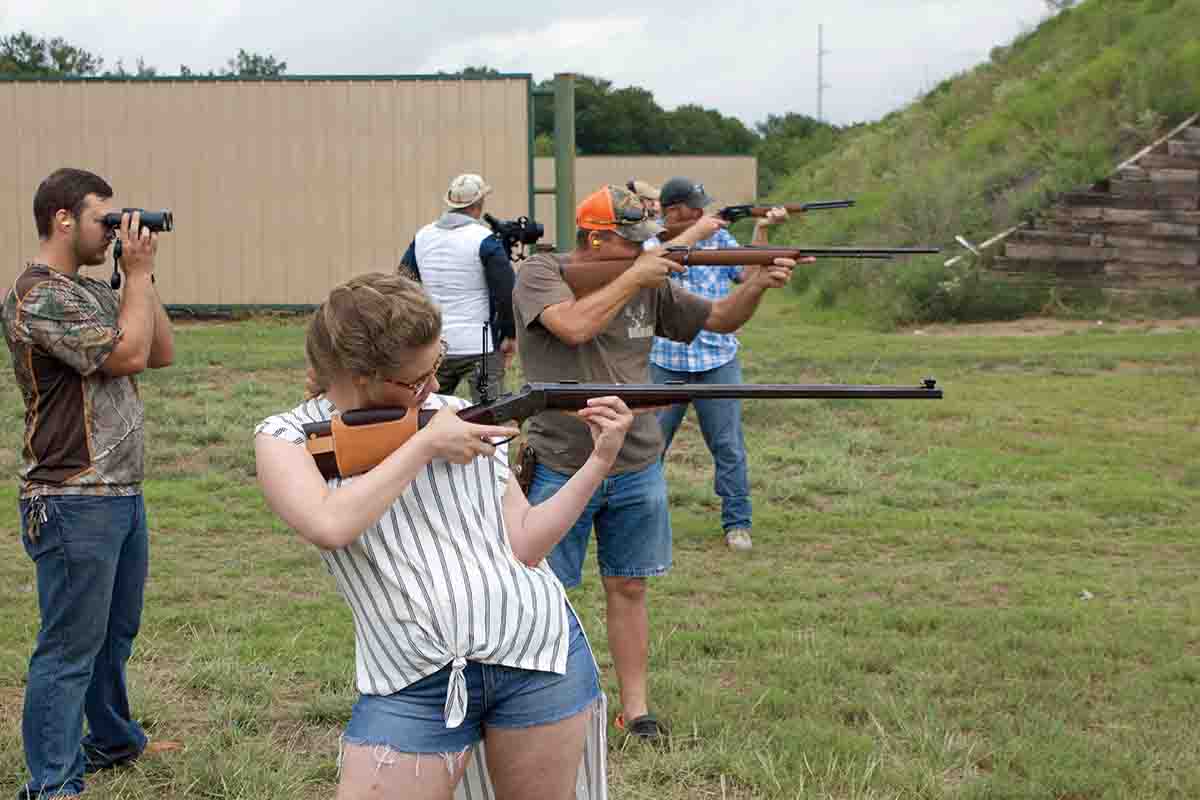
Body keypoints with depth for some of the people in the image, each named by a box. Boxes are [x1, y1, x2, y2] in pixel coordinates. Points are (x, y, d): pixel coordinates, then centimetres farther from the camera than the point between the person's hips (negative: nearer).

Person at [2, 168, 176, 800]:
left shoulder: (94, 291, 13)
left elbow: (162, 353, 15)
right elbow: (129, 354, -21)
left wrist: (141, 276, 7)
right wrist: (139, 272, -11)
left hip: (123, 494, 9)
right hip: (75, 503, -9)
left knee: (115, 632, 21)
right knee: (70, 647, -4)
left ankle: (114, 741, 37)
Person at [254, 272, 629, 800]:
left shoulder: (464, 418, 6)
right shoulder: (287, 438, 0)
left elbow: (523, 545, 4)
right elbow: (329, 527, -21)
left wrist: (600, 461, -5)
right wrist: (424, 445, -13)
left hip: (539, 649, 2)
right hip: (412, 686, -2)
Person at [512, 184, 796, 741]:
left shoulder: (649, 284, 5)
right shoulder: (540, 273, -9)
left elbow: (719, 320, 12)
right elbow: (574, 325, -27)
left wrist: (758, 284, -7)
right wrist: (634, 277, -19)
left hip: (637, 469, 4)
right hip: (559, 471, -4)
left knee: (628, 589, 10)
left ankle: (635, 709, 18)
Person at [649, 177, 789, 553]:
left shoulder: (718, 236, 6)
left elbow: (749, 274, -1)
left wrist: (761, 230, -12)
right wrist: (694, 233, -19)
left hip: (717, 358, 2)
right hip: (665, 361, -1)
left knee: (729, 446, 1)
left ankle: (737, 524, 9)